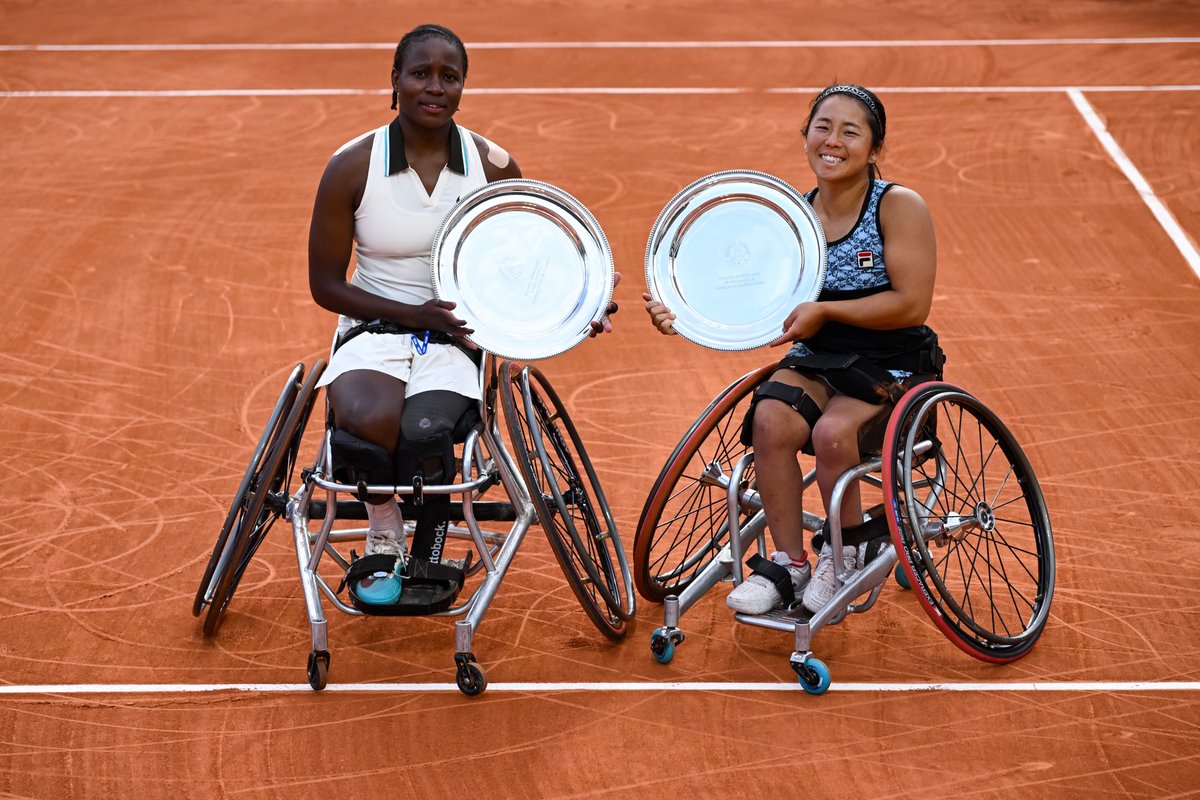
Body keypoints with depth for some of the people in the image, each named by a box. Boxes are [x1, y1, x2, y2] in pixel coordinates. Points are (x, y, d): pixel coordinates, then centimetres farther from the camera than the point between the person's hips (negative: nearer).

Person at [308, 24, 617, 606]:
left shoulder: (495, 168, 2)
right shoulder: (352, 167, -4)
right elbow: (326, 285, 0)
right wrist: (413, 313, -14)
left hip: (456, 339, 1)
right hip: (373, 331, 0)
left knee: (422, 431, -33)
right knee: (370, 419, -36)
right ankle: (385, 542, -4)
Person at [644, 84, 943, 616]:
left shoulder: (898, 207, -11)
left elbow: (912, 304, -18)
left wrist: (826, 311, -21)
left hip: (892, 365, -4)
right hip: (818, 359, 4)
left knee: (832, 430, -31)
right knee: (771, 418, -25)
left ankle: (846, 553, -3)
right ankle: (787, 565, -11)